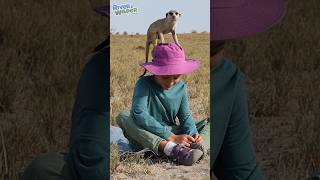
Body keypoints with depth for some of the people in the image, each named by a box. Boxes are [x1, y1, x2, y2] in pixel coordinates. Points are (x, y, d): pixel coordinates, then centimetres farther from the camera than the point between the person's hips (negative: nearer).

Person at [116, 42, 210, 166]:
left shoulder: (181, 87, 3)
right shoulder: (144, 84, -14)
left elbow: (185, 117, 5)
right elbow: (139, 114, -30)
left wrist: (192, 134, -20)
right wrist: (172, 137, -34)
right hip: (147, 138, -5)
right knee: (123, 117, -31)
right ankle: (172, 149, -52)